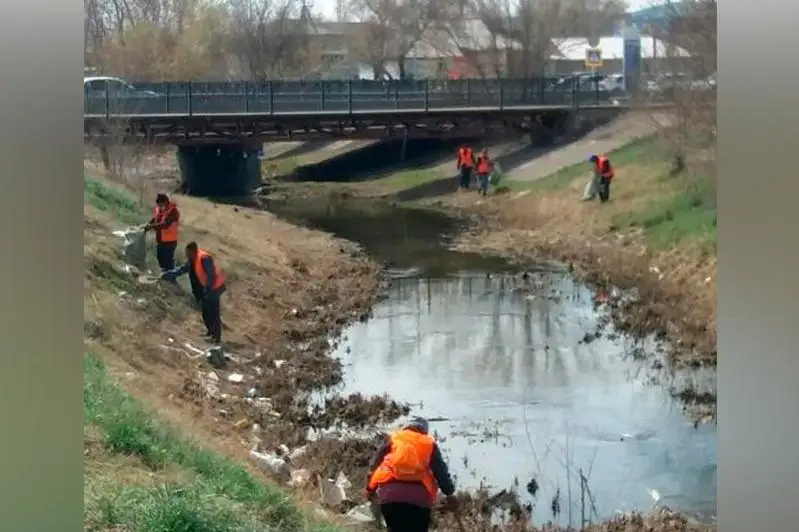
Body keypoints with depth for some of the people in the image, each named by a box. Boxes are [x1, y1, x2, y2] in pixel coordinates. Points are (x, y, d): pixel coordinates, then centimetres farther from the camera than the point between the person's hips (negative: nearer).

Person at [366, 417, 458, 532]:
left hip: (390, 493, 1)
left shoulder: (393, 438, 21)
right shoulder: (430, 444, 18)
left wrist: (370, 489, 22)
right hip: (419, 496, -1)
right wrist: (450, 492, 16)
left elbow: (376, 463, 17)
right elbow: (440, 470, 12)